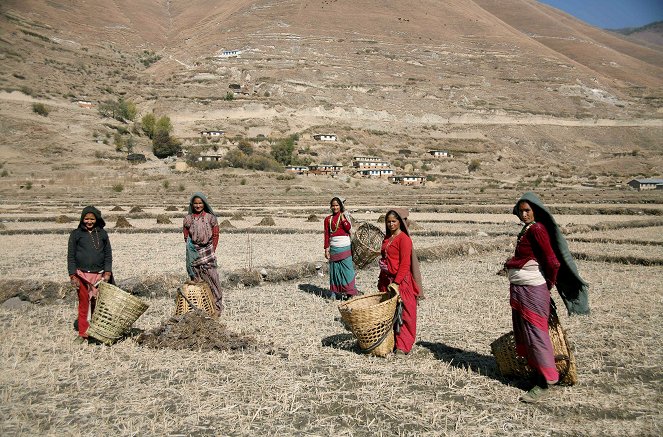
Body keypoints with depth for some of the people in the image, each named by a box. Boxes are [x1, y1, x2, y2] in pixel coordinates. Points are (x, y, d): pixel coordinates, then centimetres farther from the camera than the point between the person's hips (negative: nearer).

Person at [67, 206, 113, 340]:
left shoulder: (102, 234, 9)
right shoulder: (76, 234, 4)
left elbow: (108, 254, 10)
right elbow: (71, 256, 3)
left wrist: (107, 272, 0)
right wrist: (72, 276, -4)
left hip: (99, 275, 2)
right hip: (82, 275, -1)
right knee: (84, 304, 1)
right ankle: (83, 333, 9)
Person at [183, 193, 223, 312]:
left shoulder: (210, 217, 0)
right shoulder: (188, 218, 5)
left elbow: (215, 235, 2)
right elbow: (186, 236, 9)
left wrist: (211, 251, -2)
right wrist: (192, 249, 1)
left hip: (208, 252, -1)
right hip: (194, 253, 2)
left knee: (211, 278, -4)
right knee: (196, 279, 4)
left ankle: (216, 305, 4)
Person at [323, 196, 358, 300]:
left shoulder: (345, 216, 5)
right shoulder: (328, 219, 7)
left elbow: (349, 229, -8)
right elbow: (327, 234, 6)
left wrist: (343, 218, -13)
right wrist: (326, 249, 2)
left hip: (345, 247, -1)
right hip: (334, 248, 1)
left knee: (347, 269, -2)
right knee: (335, 270, 4)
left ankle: (350, 292, 3)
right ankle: (335, 293, 12)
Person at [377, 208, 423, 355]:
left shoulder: (404, 239, -12)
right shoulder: (386, 238, 13)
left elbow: (405, 264, -16)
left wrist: (396, 283, -21)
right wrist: (381, 281, 17)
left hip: (401, 281, -7)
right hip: (386, 280, 8)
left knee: (403, 314, -1)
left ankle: (403, 346, 4)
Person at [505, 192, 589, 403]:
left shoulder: (537, 229, -15)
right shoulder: (526, 230, 13)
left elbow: (553, 262, -17)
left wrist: (548, 285, -4)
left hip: (532, 290, -9)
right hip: (519, 289, 9)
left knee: (535, 334, -4)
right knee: (523, 333, 15)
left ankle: (543, 384, 4)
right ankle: (536, 372, 28)